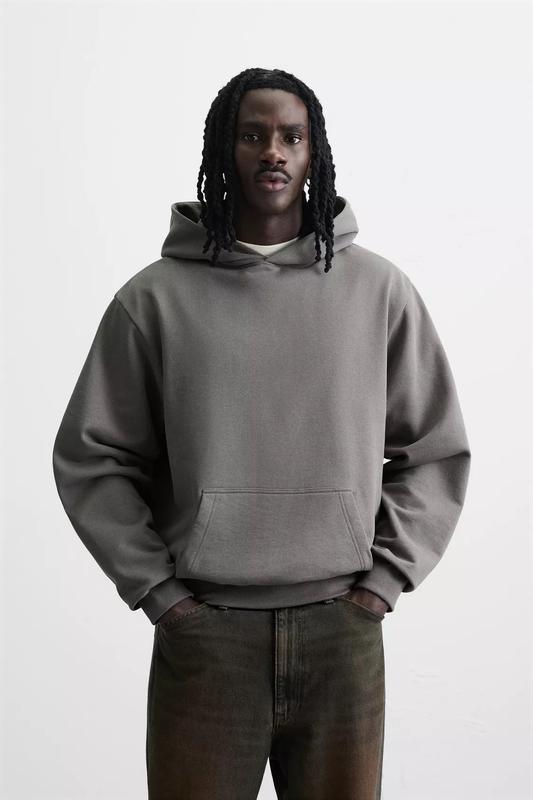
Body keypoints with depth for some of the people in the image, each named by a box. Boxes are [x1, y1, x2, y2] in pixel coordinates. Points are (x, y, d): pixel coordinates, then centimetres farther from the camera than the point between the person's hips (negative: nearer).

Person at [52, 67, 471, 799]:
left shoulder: (380, 288, 3)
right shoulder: (155, 297, 0)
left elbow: (437, 450, 8)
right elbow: (92, 456, 3)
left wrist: (385, 576, 1)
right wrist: (153, 587, -2)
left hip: (342, 630, 1)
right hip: (202, 634, -1)